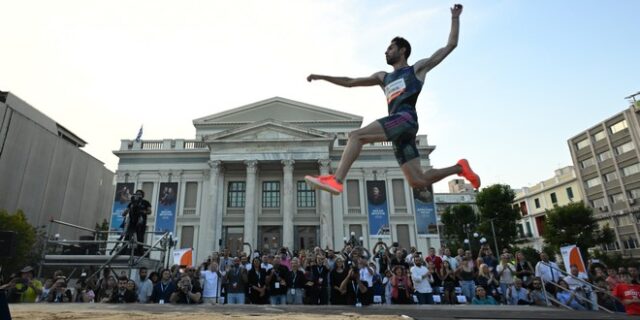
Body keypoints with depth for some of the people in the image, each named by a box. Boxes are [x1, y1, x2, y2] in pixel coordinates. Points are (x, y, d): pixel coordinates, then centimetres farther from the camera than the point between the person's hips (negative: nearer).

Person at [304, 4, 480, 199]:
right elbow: (350, 82, 30)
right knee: (417, 181, -1)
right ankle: (459, 168, 16)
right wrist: (322, 77, 25)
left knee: (357, 136, -24)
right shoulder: (383, 77, 32)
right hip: (397, 124, 7)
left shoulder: (417, 69, 19)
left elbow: (451, 45, 20)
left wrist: (455, 18, 14)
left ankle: (336, 180, -32)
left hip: (406, 119, -7)